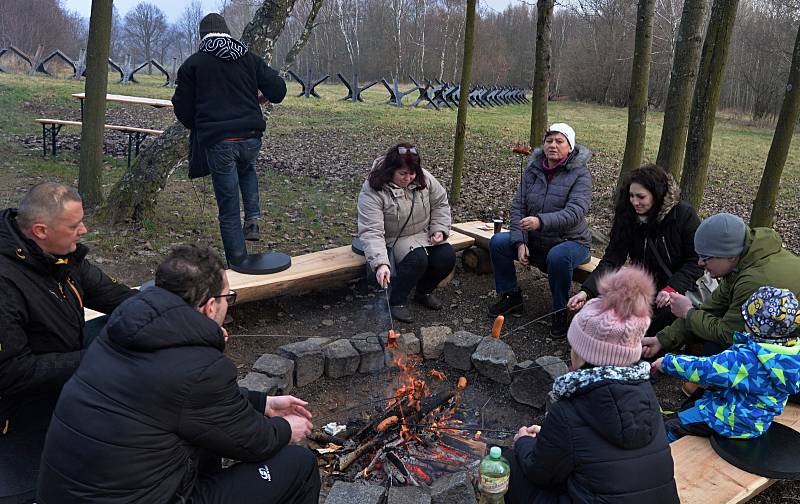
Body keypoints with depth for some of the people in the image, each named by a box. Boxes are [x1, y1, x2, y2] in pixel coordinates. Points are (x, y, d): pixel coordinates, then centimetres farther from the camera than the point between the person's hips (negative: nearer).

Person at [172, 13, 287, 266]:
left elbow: (182, 108, 5)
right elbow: (278, 89, 6)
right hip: (251, 137, 3)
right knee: (247, 170, 36)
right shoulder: (250, 58, 10)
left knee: (229, 210, 5)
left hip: (216, 141, -2)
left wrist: (198, 127, 25)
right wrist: (261, 98, 28)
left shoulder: (193, 63, 4)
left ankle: (239, 264, 9)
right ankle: (252, 220, 17)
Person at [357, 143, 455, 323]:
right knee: (417, 258, -32)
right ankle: (396, 302, -12)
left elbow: (440, 203, 7)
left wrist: (439, 229, -7)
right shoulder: (372, 191, -25)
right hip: (393, 240, -5)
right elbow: (371, 232, -31)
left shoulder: (424, 178, -8)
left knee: (447, 256, -16)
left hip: (424, 236, 6)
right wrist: (380, 263, -42)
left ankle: (424, 292, 12)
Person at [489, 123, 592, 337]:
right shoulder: (533, 170, 3)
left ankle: (560, 313, -15)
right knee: (498, 242, -14)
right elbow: (518, 206, -1)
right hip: (534, 240, 5)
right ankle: (511, 296, 4)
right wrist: (520, 242, -15)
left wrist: (541, 221, -43)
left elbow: (575, 212, -27)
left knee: (558, 256, -38)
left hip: (570, 241, -5)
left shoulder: (580, 174, -12)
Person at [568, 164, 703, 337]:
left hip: (682, 286, -3)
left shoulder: (684, 214, -13)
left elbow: (697, 260, -10)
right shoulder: (627, 217, -5)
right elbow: (611, 259, -11)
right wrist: (586, 291, -26)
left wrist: (673, 288, -25)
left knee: (669, 310, -34)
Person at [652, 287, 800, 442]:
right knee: (688, 408, 24)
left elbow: (706, 369, -27)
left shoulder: (748, 359, -34)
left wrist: (668, 362, -15)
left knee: (670, 426, -1)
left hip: (735, 421, -10)